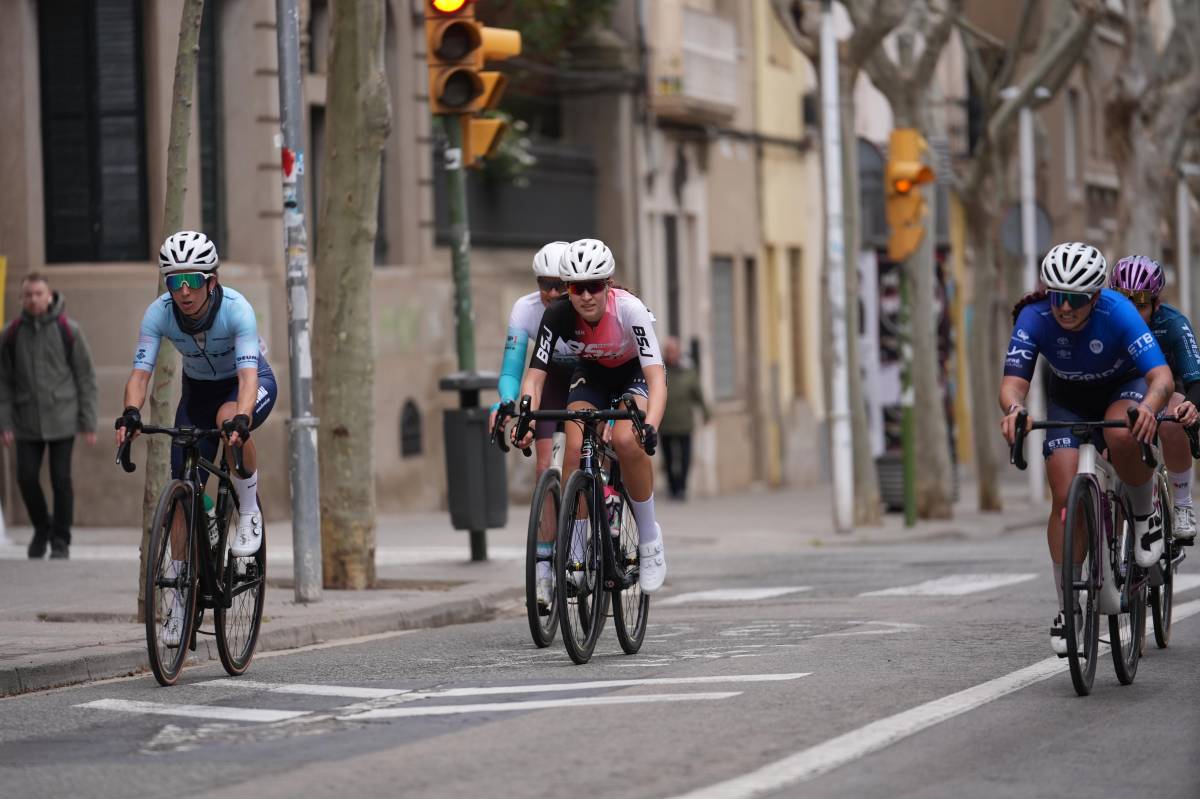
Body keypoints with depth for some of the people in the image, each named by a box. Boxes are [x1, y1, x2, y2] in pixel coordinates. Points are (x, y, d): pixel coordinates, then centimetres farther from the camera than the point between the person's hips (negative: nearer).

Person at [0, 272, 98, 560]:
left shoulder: (69, 330, -3)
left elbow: (86, 377, 0)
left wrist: (88, 422, -3)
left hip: (61, 420, -2)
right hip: (27, 422, 2)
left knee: (61, 479, -3)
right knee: (26, 477, -2)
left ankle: (61, 541, 9)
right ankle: (42, 528, 22)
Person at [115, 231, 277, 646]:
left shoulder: (236, 309, -32)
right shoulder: (159, 313, -23)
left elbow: (248, 373, -42)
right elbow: (140, 372, -29)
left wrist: (241, 419, -60)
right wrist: (130, 414, -49)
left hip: (252, 384, -3)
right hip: (199, 390, 4)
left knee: (229, 417, -39)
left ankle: (249, 511, -16)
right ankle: (182, 598, 6)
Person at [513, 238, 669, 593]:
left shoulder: (629, 310, -34)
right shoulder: (558, 315, -27)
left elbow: (656, 377, -40)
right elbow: (534, 376, -27)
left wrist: (651, 426, -57)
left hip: (634, 373, -2)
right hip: (591, 374, 3)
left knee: (626, 441, -30)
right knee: (575, 447, -22)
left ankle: (649, 536, -11)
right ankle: (575, 553, -9)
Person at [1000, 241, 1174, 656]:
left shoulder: (1117, 313, -34)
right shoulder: (1034, 318, -28)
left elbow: (1162, 376, -40)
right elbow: (1014, 381, -32)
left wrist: (1149, 405, -63)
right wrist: (1013, 408, -57)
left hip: (1124, 389, -2)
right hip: (1069, 400, 2)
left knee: (1122, 436, -37)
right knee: (1066, 497, -13)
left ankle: (1146, 515, -7)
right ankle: (1069, 608, -2)